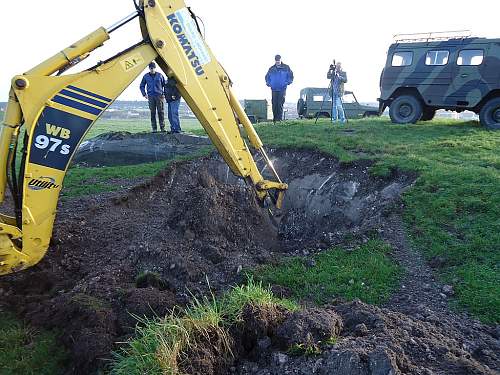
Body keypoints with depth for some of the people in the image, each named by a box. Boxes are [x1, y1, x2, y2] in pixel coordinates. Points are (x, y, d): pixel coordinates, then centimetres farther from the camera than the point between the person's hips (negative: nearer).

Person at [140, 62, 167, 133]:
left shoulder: (160, 75, 4)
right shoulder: (146, 76, 7)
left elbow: (164, 85, 12)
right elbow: (142, 86, 16)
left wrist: (164, 94, 4)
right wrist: (144, 94, 6)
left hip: (159, 96, -1)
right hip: (151, 96, 1)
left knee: (161, 112, -3)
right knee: (153, 113, 0)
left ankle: (162, 127, 3)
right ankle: (154, 129, 4)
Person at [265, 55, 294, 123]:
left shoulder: (286, 68, 5)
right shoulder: (271, 69, 11)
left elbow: (291, 76, 8)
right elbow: (267, 77, 22)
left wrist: (287, 82, -6)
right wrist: (268, 83, 6)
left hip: (282, 89, -3)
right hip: (274, 89, 3)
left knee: (280, 104, -12)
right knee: (274, 104, 1)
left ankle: (279, 118, -8)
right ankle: (275, 118, 11)